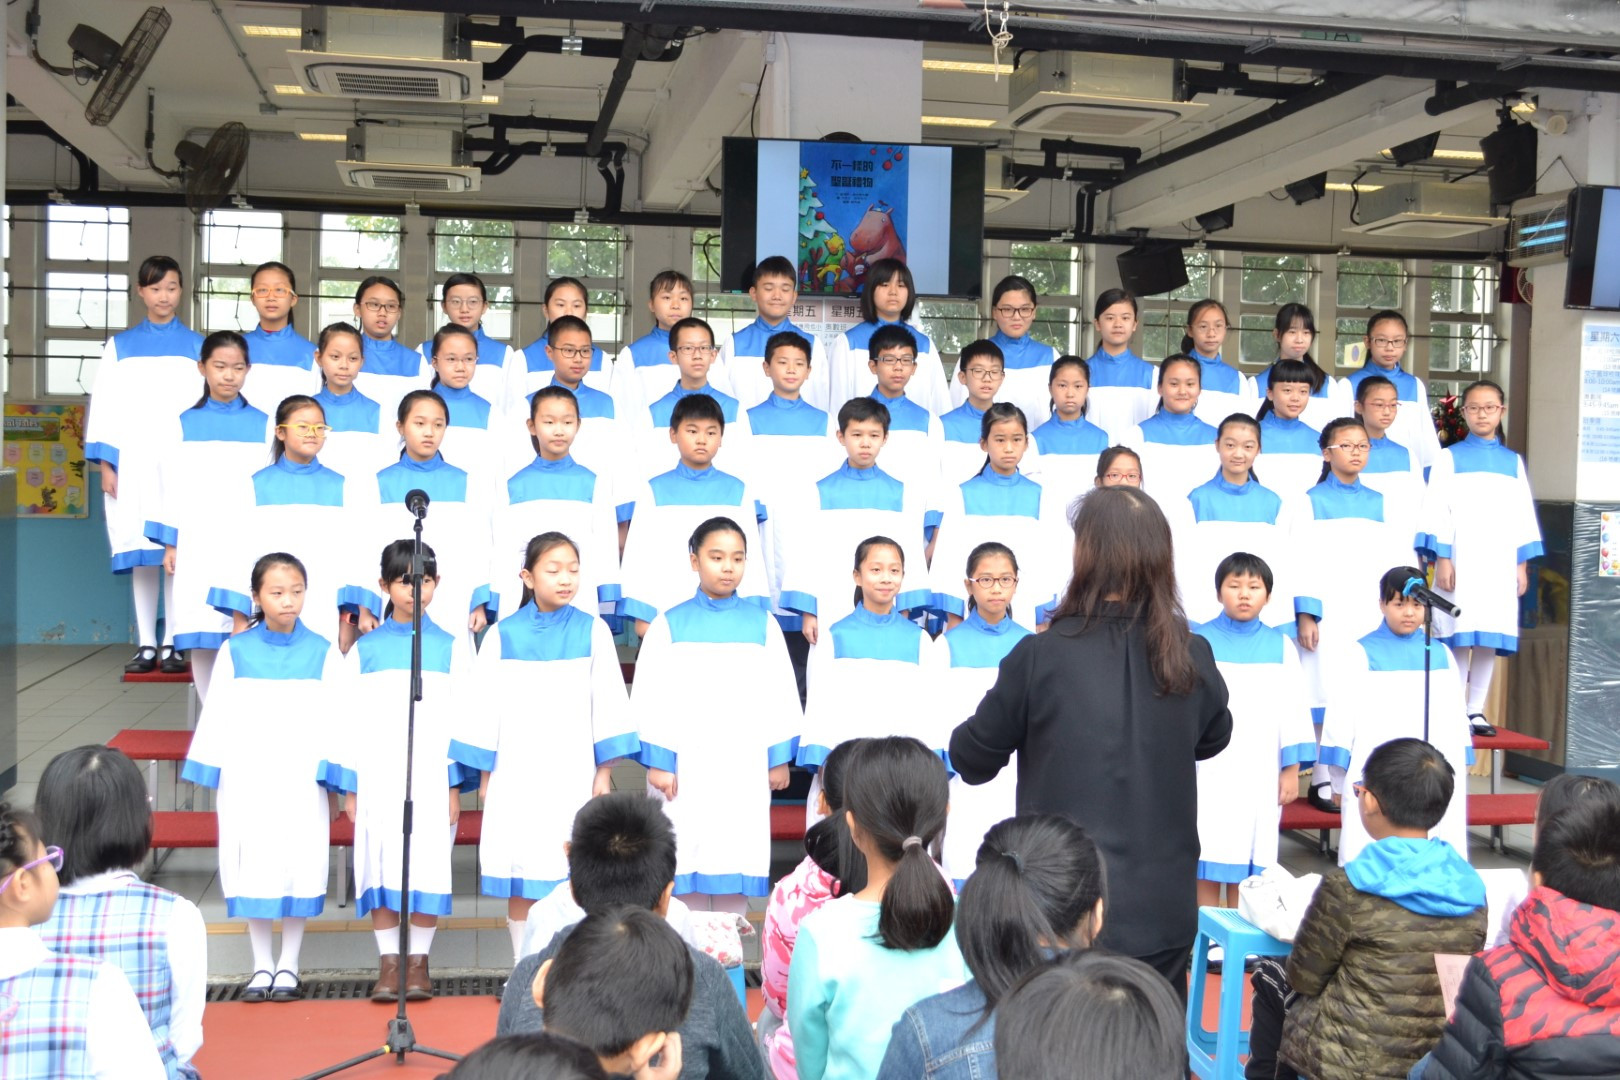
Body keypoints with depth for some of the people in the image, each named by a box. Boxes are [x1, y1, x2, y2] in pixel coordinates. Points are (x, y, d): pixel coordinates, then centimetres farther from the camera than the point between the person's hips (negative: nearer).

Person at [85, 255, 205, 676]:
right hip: (134, 463, 1)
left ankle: (173, 644, 3)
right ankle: (146, 645, 6)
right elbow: (105, 407, 9)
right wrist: (106, 465, 0)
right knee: (141, 553, 1)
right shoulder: (119, 347, 11)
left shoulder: (197, 346, 8)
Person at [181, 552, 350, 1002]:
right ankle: (261, 968, 21)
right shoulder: (235, 652, 1)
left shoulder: (323, 653, -1)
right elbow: (216, 716, 4)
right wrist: (211, 776, 1)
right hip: (246, 782, 1)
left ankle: (288, 967, 18)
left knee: (298, 869, 3)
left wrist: (331, 779, -6)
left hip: (301, 783, -1)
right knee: (252, 870, 7)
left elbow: (334, 721, 0)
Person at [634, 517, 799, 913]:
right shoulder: (669, 625, 0)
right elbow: (652, 699, -1)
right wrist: (657, 761, -6)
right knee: (686, 859, 3)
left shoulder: (762, 624, 4)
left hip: (744, 767, 1)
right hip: (685, 765, -1)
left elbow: (780, 695, 6)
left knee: (737, 859, 4)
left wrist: (779, 757, 3)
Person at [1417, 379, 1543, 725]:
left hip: (1500, 565, 3)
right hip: (1460, 562, -3)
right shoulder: (1449, 458, 4)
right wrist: (1441, 560, -9)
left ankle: (1476, 710, 10)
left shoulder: (1513, 462, 14)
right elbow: (1437, 511, -1)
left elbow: (1523, 514, 13)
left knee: (1490, 639, 2)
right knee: (1460, 637, -6)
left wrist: (1522, 565, 6)